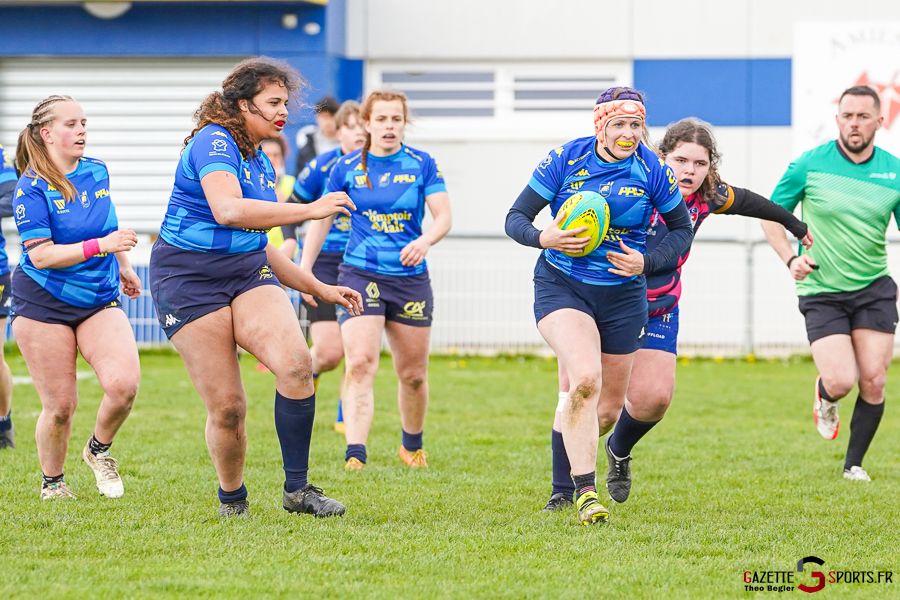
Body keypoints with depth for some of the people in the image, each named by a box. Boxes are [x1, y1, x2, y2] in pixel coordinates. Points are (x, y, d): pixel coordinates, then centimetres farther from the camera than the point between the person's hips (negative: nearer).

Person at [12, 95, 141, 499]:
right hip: (44, 302, -4)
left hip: (99, 299, 4)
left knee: (124, 383, -18)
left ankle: (99, 450, 10)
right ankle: (52, 482, 23)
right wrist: (101, 246, -29)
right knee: (60, 405, -2)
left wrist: (123, 267, 34)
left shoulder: (97, 172, 3)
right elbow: (42, 255, -21)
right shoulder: (31, 188, -13)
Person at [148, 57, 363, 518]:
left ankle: (297, 489, -13)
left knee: (295, 362, -21)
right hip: (189, 280, -7)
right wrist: (310, 210, -29)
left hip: (248, 273, 7)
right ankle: (231, 499, 17)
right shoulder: (214, 143, -11)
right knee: (227, 407, -9)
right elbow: (227, 209, -30)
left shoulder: (261, 164, 17)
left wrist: (319, 289, 26)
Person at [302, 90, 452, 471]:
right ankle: (355, 454, -29)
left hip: (410, 278, 2)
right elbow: (321, 219, 9)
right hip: (360, 275, -2)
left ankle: (412, 446, 36)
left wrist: (425, 241, -26)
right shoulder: (347, 168, 1)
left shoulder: (421, 165, 1)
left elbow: (443, 216, -5)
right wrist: (304, 271, 5)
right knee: (360, 364, -20)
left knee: (413, 374, 11)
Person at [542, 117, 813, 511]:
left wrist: (794, 225, 31)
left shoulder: (708, 197, -5)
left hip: (656, 310, 4)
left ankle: (619, 450, 25)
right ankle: (563, 492, 5)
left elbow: (746, 202, 15)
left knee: (654, 397, -10)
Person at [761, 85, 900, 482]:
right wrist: (790, 258, -9)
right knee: (841, 381, -14)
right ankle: (824, 397, 24)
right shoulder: (809, 166, -7)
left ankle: (854, 463, 16)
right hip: (821, 292, -2)